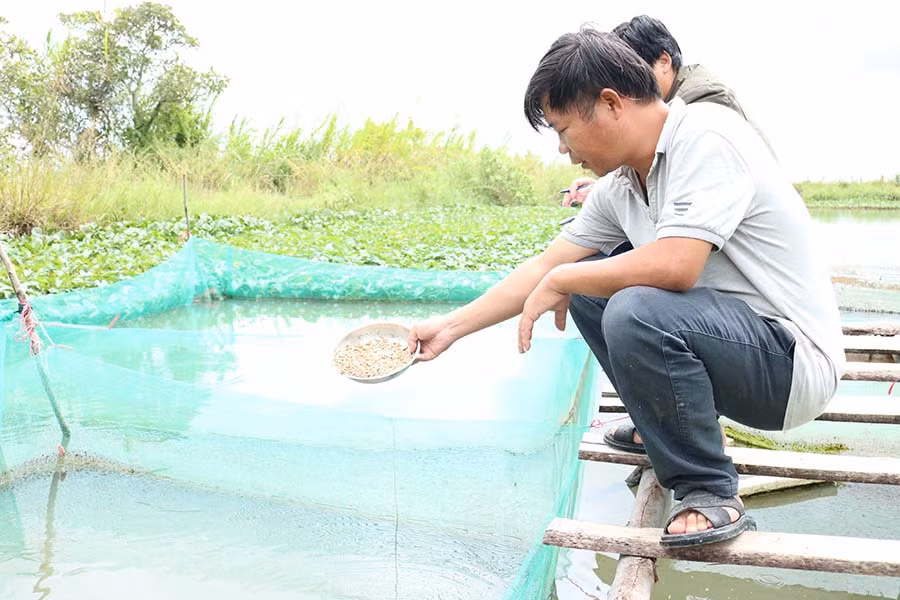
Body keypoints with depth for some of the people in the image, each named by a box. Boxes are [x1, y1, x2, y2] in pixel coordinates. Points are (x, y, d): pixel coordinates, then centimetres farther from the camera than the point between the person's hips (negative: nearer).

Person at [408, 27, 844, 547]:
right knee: (589, 283, 11)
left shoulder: (706, 137, -20)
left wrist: (560, 283, -17)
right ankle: (669, 424, 16)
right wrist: (451, 326, 11)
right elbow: (549, 266, 11)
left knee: (636, 311, -32)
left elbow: (674, 265, -32)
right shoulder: (621, 186, 5)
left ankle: (713, 496, -13)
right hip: (723, 333, 9)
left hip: (793, 361, -8)